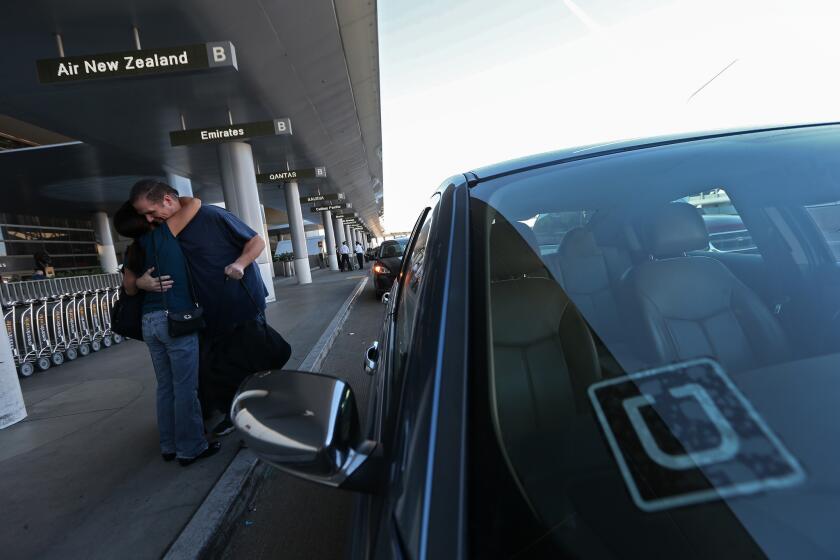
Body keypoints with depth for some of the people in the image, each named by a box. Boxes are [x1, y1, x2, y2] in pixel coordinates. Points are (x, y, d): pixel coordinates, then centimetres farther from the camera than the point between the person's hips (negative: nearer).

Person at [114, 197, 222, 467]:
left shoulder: (133, 252, 14)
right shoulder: (163, 233, -6)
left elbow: (129, 288, 21)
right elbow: (195, 203, -4)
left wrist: (142, 282, 1)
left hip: (149, 322, 7)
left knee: (166, 387, 15)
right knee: (185, 387, 1)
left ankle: (169, 446, 24)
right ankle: (190, 448, 9)